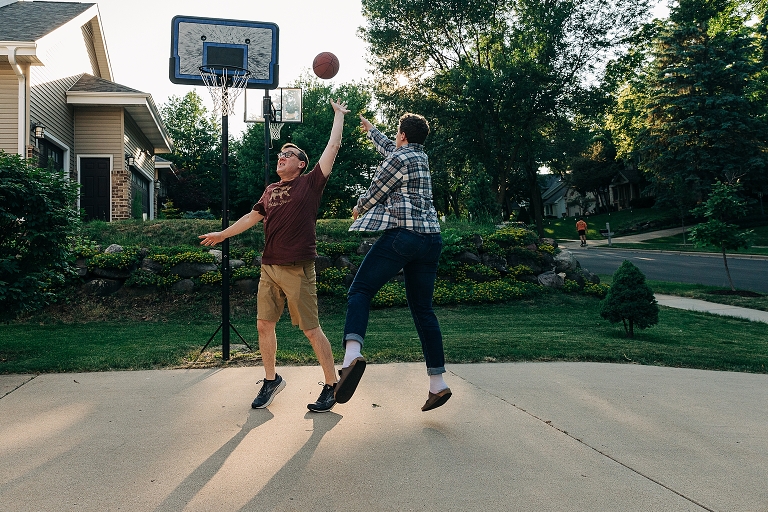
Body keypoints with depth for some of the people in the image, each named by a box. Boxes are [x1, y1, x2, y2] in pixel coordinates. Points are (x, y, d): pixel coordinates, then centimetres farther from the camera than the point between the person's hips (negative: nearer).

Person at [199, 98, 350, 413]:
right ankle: (271, 380, 27)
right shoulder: (270, 191, 17)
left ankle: (332, 385, 11)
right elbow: (253, 217, 27)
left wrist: (339, 114, 7)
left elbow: (333, 147, -1)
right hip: (269, 268, 6)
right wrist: (224, 234, 29)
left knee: (311, 329, -2)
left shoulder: (310, 184, 0)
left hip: (297, 269, -6)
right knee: (264, 324, 9)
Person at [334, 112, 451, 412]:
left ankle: (352, 353, -32)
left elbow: (375, 193, 3)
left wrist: (358, 209, 24)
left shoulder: (399, 159, -4)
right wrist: (370, 130, 56)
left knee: (360, 291, -8)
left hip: (401, 236, -8)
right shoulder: (421, 157, 20)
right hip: (431, 239, 8)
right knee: (422, 309, 9)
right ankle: (437, 382, 9)